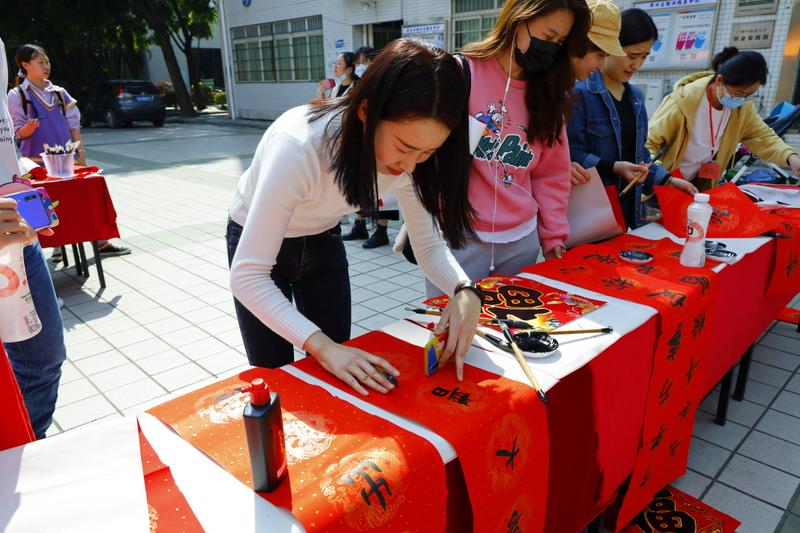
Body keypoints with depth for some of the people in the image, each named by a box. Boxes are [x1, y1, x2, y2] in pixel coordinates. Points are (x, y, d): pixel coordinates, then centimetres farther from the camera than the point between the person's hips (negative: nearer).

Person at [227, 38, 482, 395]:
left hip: (323, 241, 4)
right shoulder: (299, 147, -39)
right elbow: (248, 275, -36)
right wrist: (321, 345, -45)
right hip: (256, 242, -4)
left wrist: (465, 291, -32)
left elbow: (429, 244, -13)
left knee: (337, 377, 9)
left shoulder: (407, 155, -22)